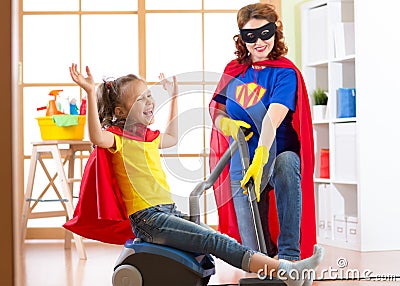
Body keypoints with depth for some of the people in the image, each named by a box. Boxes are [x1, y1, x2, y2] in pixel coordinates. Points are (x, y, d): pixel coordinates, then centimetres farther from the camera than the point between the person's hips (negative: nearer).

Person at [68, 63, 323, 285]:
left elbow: (172, 138, 43)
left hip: (169, 212, 9)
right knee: (216, 241, -21)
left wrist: (174, 96, 45)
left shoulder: (147, 136, 21)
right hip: (148, 218, -9)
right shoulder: (118, 137, -6)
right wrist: (91, 93, -38)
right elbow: (98, 137, -30)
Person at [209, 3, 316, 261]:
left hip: (278, 155, -3)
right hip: (241, 164, 4)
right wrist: (227, 124, -14)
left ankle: (289, 255, -38)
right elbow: (215, 112, 11)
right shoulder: (234, 71, 6)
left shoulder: (285, 73, -9)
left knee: (286, 162, -41)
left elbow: (272, 118, -26)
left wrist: (261, 157, -42)